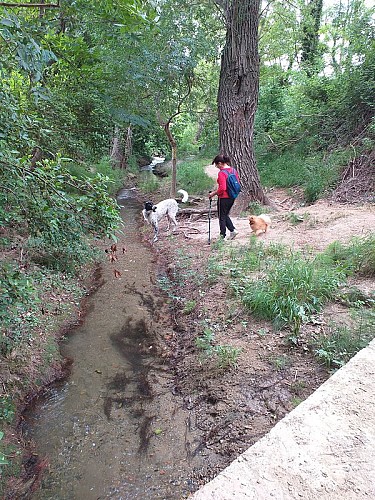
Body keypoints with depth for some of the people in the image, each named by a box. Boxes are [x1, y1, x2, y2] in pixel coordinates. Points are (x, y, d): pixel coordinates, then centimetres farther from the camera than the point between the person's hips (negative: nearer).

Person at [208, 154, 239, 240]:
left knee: (222, 217, 6)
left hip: (224, 198, -8)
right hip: (232, 197, 8)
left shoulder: (221, 173, -19)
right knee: (226, 215, 23)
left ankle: (223, 236, 14)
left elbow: (222, 188, -24)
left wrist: (213, 193, -13)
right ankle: (233, 230, 14)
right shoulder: (234, 170, 5)